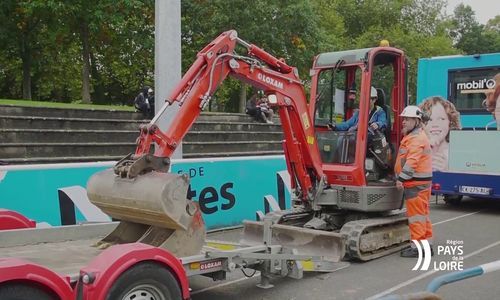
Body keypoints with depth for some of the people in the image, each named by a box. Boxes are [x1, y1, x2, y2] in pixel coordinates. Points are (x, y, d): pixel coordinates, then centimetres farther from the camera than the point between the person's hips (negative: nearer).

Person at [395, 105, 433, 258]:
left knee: (416, 215, -6)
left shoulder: (416, 138, -15)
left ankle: (417, 247, -1)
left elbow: (411, 162, -24)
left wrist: (401, 178, -25)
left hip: (416, 182, -11)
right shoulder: (413, 136, 19)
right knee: (423, 214, 15)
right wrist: (402, 178, 21)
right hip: (420, 182, 11)